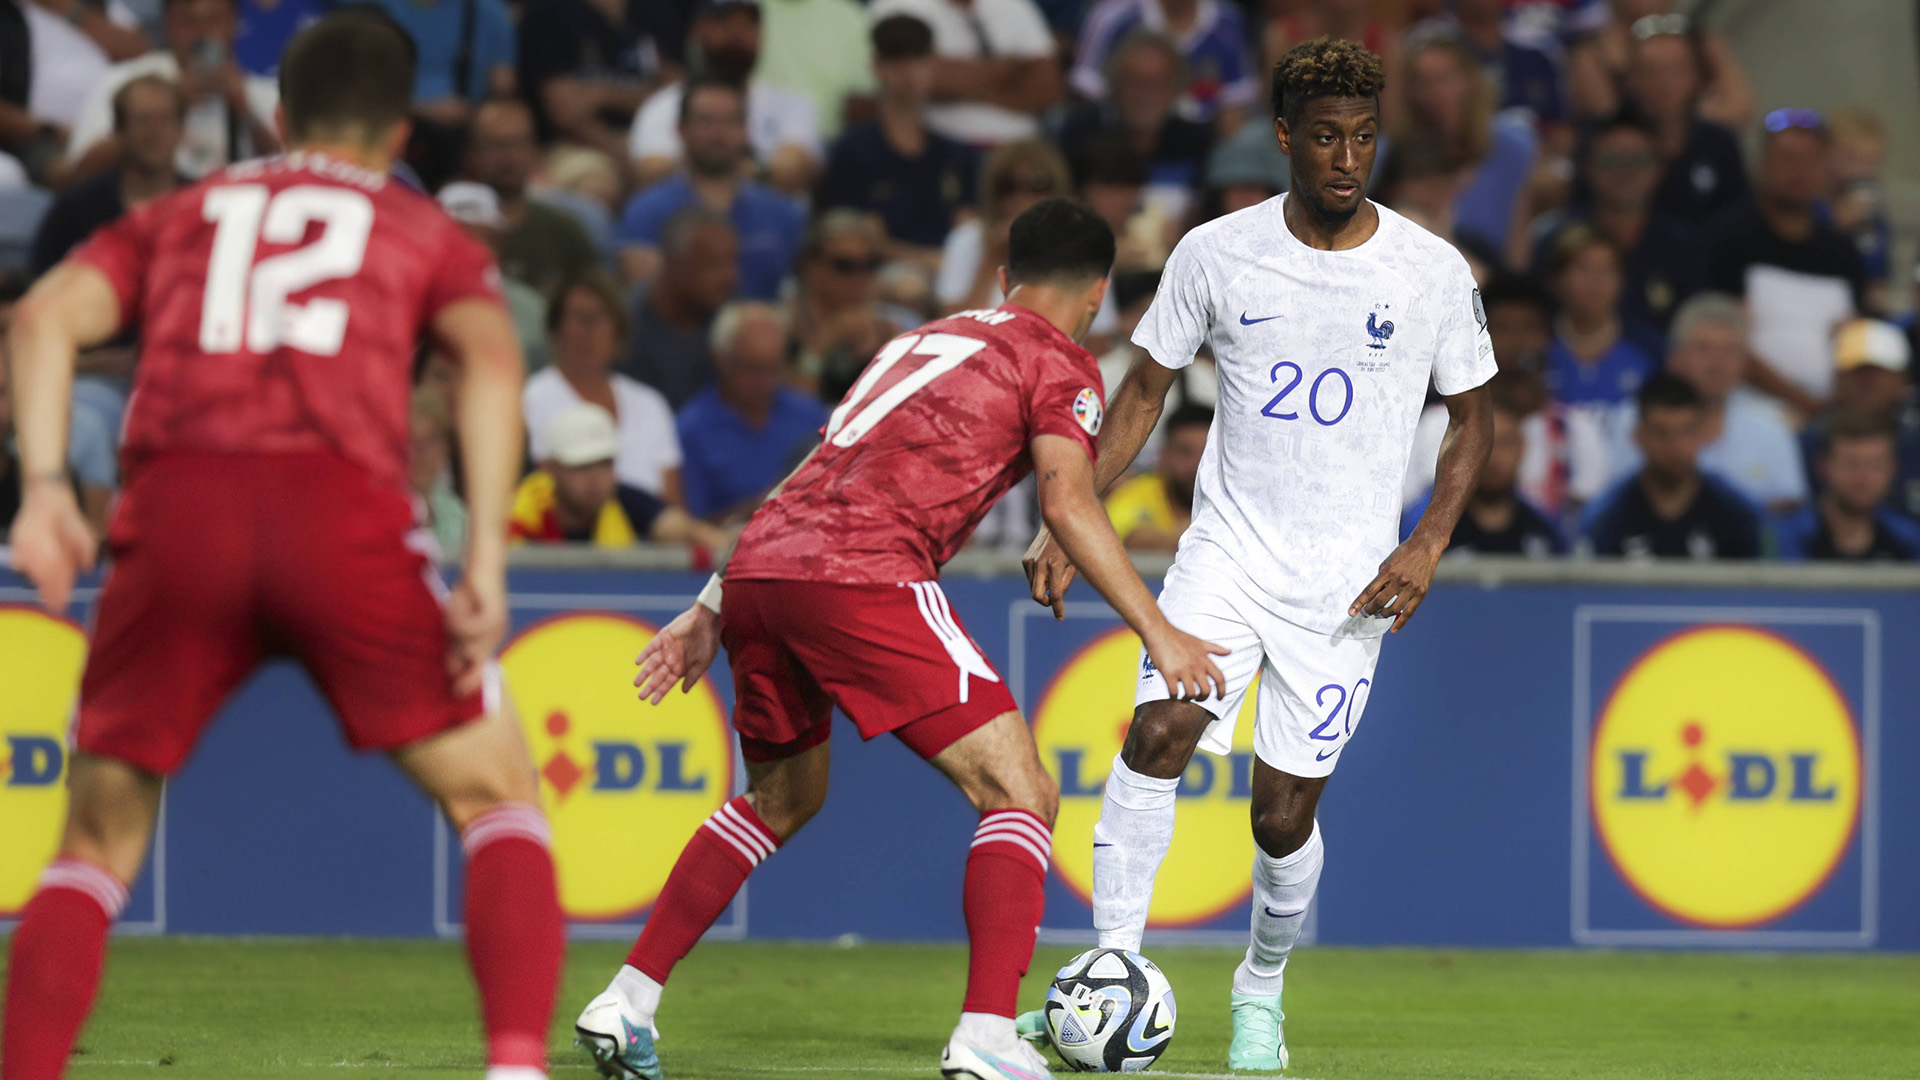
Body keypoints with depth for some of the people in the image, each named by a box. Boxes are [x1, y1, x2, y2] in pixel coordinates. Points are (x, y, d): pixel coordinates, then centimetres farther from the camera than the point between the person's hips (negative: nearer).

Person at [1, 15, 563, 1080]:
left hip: (176, 510, 1)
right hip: (343, 508, -1)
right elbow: (489, 354, 3)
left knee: (98, 842, 16)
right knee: (498, 799, 12)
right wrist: (486, 554, -5)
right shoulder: (426, 233, 25)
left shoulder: (177, 216, 29)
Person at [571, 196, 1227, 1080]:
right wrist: (1157, 631, -9)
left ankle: (624, 1006, 25)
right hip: (864, 576, -7)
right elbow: (1067, 500, -8)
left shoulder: (920, 341, 32)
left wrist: (712, 609, 34)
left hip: (757, 572, 7)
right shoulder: (1061, 364, 10)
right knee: (1020, 798, -4)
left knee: (782, 801, 29)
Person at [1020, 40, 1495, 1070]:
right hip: (1227, 550, 0)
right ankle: (1113, 966, -19)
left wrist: (1426, 547, -6)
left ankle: (1262, 988, 28)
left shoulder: (1432, 272, -4)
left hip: (1347, 584, 0)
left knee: (1283, 816, 0)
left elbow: (1472, 416, 8)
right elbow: (1144, 392, 7)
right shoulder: (1216, 254, -3)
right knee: (1160, 726, -25)